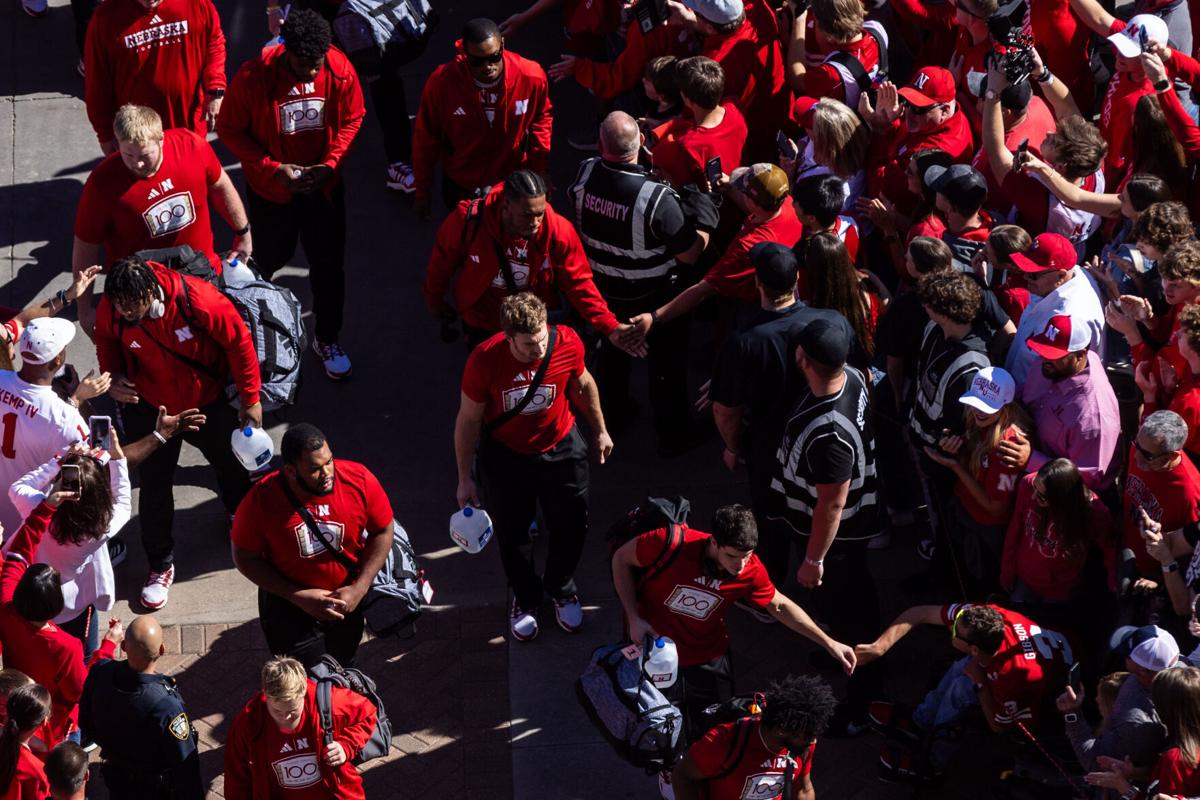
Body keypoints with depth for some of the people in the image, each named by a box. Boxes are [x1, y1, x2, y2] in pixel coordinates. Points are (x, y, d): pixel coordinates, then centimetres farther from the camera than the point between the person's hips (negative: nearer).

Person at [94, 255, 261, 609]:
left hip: (206, 402, 0)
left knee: (230, 463, 25)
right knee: (153, 487, 4)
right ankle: (161, 566, 26)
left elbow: (239, 341, -19)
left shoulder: (199, 299, -35)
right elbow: (107, 341, 1)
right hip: (149, 407, 0)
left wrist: (251, 399, -11)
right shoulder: (110, 310, -26)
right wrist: (112, 375, -19)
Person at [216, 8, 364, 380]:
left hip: (324, 185, 2)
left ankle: (326, 337, 31)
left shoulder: (341, 70, -20)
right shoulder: (253, 77, -26)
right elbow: (230, 129, -14)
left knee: (329, 264, 10)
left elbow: (351, 120, -3)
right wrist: (274, 169, -22)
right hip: (271, 188, -2)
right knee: (274, 254, 19)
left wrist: (331, 164, -16)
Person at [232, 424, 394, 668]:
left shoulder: (360, 480, -22)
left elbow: (382, 532, -8)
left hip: (346, 600, 3)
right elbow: (245, 558, -16)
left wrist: (358, 589, -17)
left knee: (344, 665, 25)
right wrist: (298, 596, -23)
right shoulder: (261, 500, -27)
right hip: (288, 605, -3)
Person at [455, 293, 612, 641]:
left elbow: (582, 384, -2)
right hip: (505, 456, -1)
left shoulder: (567, 343, -26)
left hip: (561, 449, 1)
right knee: (512, 533, 16)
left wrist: (599, 430, 12)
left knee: (571, 527, 16)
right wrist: (465, 479, -7)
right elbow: (468, 419, -14)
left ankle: (561, 589, 47)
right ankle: (525, 598, 45)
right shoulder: (484, 360, -30)